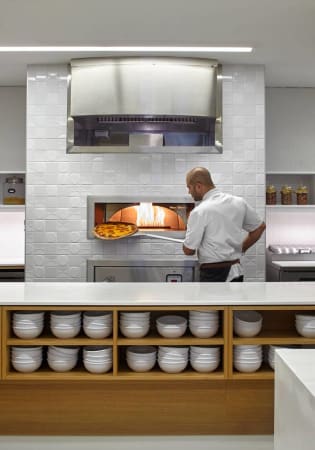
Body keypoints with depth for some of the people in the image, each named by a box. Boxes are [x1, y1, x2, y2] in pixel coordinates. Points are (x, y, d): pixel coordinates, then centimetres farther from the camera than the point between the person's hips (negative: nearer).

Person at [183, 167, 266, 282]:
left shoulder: (200, 211, -15)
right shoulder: (238, 202, 4)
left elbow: (188, 250, -11)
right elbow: (260, 227, 16)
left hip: (214, 274, -7)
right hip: (237, 272, 7)